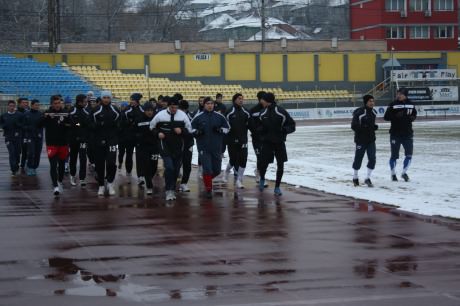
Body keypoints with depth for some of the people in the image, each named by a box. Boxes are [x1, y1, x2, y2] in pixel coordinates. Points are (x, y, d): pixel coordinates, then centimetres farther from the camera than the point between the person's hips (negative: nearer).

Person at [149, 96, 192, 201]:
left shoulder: (182, 115, -2)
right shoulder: (160, 115, -6)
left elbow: (189, 129, 5)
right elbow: (152, 127, 8)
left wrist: (182, 131, -14)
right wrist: (158, 133, -10)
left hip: (178, 147, 3)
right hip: (165, 146, -3)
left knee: (176, 169, 10)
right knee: (169, 167, -15)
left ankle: (172, 190, 25)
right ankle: (169, 191, -10)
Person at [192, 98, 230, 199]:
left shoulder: (219, 116, 3)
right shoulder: (198, 117, -2)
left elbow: (227, 128, 10)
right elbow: (190, 129, 5)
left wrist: (220, 130, -9)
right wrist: (197, 132, -15)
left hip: (217, 148, 3)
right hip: (203, 148, -3)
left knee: (217, 170, 8)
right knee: (207, 169, -8)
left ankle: (207, 179, 38)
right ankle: (208, 189, 4)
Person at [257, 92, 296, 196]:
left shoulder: (281, 112, -11)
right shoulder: (263, 114, 1)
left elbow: (292, 126, -7)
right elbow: (259, 127, 12)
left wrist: (284, 129, -25)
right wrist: (260, 129, -11)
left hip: (279, 142, -2)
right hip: (266, 142, 2)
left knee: (280, 165, -1)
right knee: (263, 164, -4)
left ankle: (277, 187, 14)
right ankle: (262, 179, 29)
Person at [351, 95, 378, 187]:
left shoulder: (373, 112, 7)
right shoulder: (359, 112, -15)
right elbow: (354, 126, -17)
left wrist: (374, 127, 1)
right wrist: (365, 128, -24)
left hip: (371, 139, 5)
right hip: (361, 140, -5)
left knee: (372, 159, -5)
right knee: (358, 159, 6)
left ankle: (368, 178, 7)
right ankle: (355, 178, 27)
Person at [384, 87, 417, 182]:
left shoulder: (410, 104, 4)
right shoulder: (393, 105, -5)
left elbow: (414, 115, 18)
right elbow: (386, 117, -8)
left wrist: (411, 117, -5)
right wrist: (396, 116, -22)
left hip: (408, 133, 3)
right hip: (395, 133, -3)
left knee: (409, 154, 2)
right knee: (394, 155, 4)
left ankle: (404, 172, 21)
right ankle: (393, 174, 20)